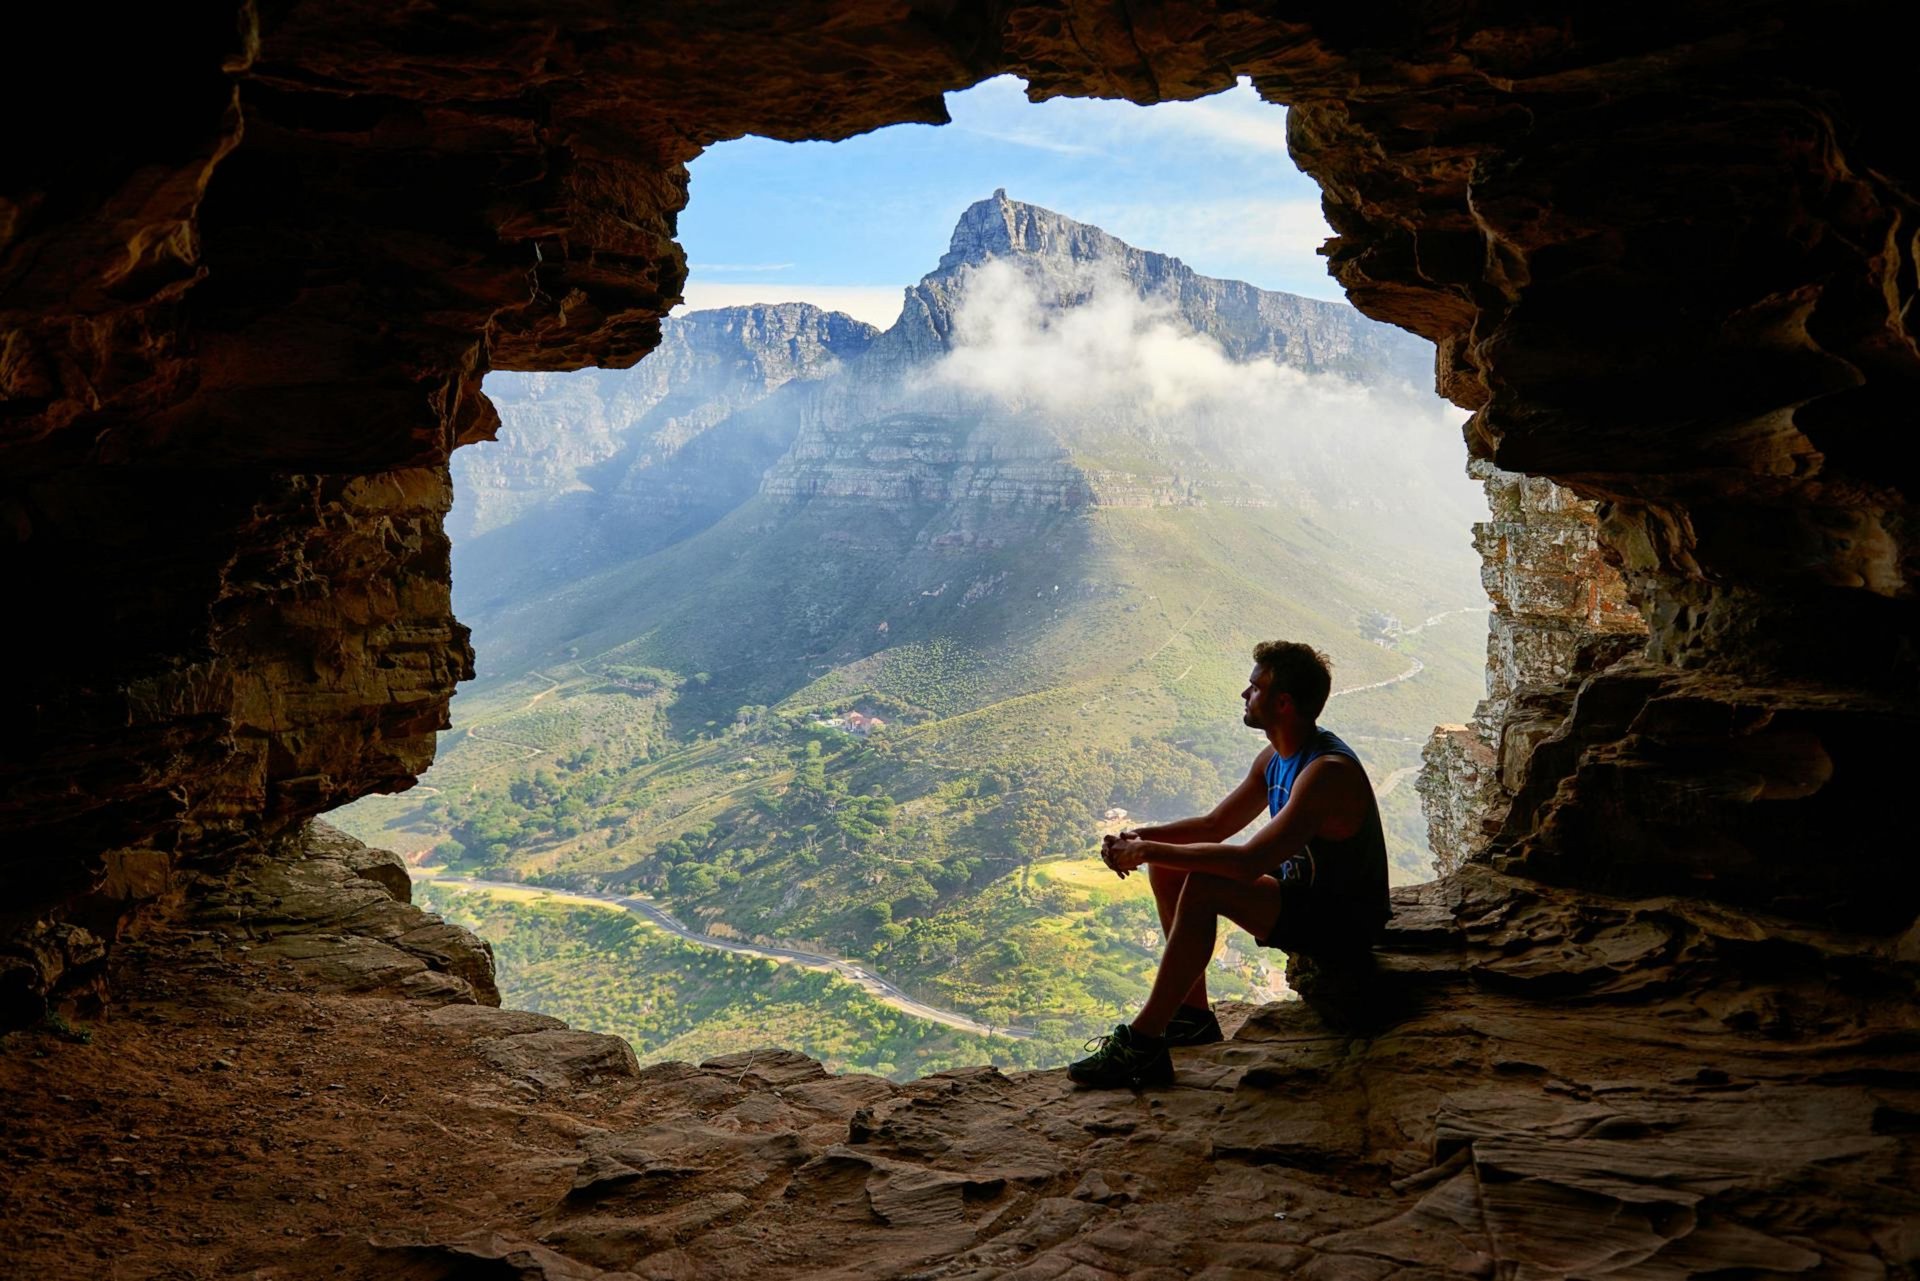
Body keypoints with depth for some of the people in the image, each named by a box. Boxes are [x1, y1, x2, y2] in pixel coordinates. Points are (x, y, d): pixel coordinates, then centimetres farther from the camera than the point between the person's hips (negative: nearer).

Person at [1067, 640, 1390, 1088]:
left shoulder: (1327, 772, -27)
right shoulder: (1275, 757, 4)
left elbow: (1248, 863, -34)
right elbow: (1215, 825, 12)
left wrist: (1152, 851, -27)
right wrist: (1141, 837, -5)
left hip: (1342, 922, -10)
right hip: (1301, 895, 10)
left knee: (1202, 888, -30)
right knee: (1168, 869, 4)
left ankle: (1142, 1044, -24)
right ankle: (1193, 1016, 8)